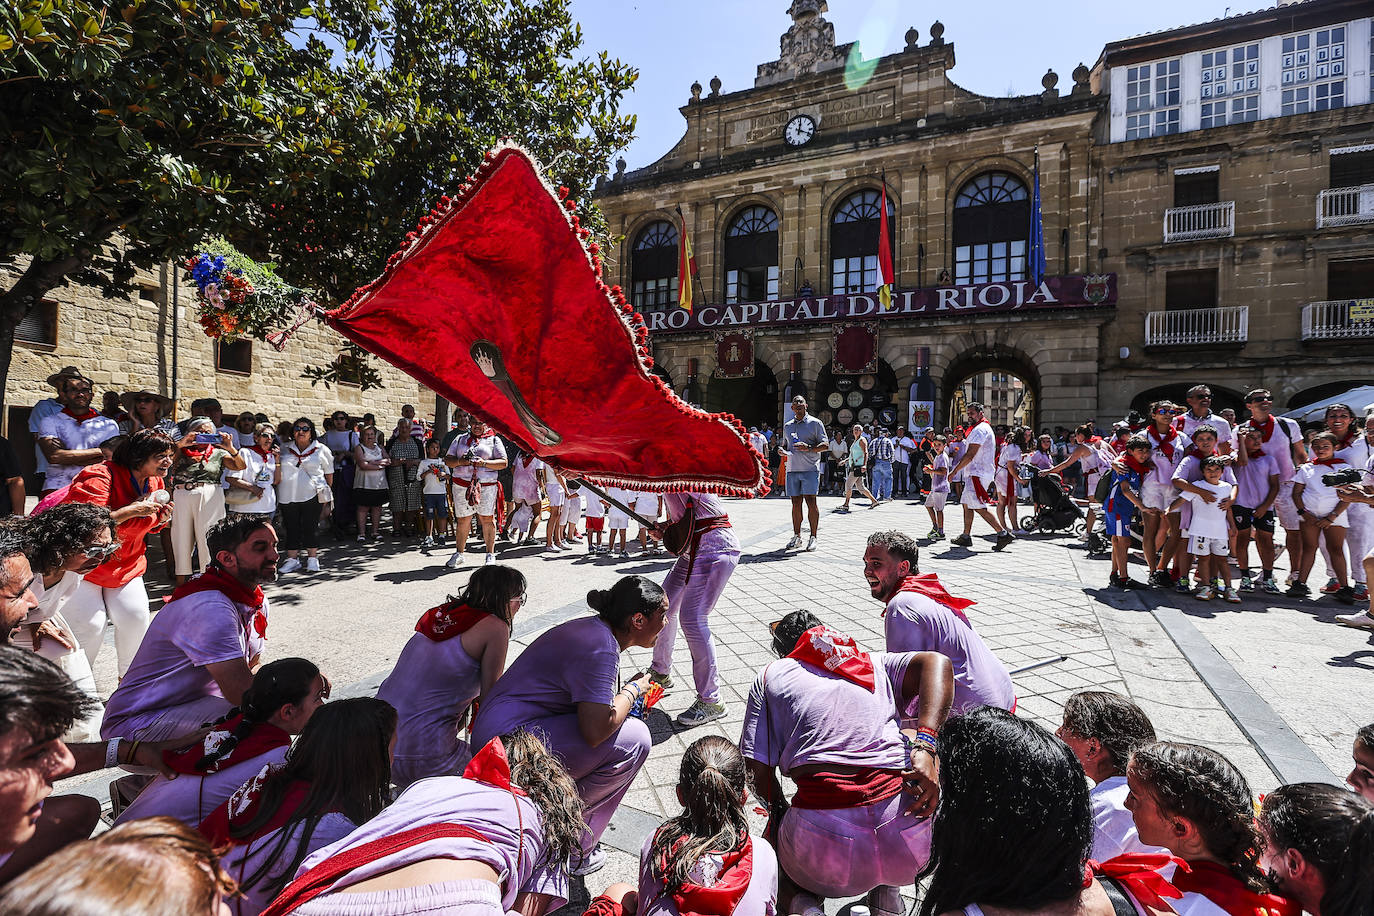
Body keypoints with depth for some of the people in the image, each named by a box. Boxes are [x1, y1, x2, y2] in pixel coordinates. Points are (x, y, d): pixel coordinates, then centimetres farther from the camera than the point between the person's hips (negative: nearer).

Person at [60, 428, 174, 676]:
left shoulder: (155, 483, 2)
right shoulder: (101, 476, -22)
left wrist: (161, 518, -6)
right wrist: (133, 510, -30)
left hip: (127, 563, 6)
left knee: (135, 616, -4)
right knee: (90, 625, -10)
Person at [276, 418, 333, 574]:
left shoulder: (321, 449, 7)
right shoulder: (284, 449, 12)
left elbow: (329, 472, 12)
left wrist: (327, 491, 12)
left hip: (311, 495, -2)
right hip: (288, 495, 2)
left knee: (311, 526, 1)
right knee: (291, 527, 5)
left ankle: (312, 558, 10)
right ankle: (292, 559, 13)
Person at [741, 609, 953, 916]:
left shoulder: (771, 675, 13)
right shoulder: (874, 664, 20)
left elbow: (760, 772, 6)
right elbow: (937, 661, 2)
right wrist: (924, 747, -6)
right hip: (908, 847, 2)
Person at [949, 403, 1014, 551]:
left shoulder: (979, 429, -14)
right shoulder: (985, 428, 20)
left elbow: (970, 455, -20)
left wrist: (955, 471, -14)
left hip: (978, 474, -11)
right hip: (976, 474, 11)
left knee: (979, 507, -13)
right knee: (966, 504, 12)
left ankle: (1003, 534, -12)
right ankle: (966, 537, 16)